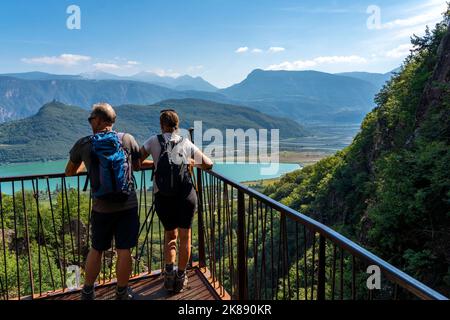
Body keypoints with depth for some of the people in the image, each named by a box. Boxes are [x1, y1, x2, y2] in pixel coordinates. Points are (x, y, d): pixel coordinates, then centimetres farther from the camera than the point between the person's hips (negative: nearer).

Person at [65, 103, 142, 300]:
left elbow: (69, 172, 13)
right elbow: (137, 166, 10)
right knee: (124, 251, 9)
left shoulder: (83, 144, -1)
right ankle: (122, 293, 23)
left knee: (96, 250, 18)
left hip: (101, 208, 1)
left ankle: (87, 292, 33)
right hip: (127, 205, -1)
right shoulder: (127, 139, -2)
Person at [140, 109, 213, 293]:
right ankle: (180, 278, 21)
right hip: (186, 195, 0)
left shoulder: (154, 141, 5)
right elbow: (208, 164, 8)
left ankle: (169, 271, 8)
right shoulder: (187, 143, 7)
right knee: (184, 237, 16)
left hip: (163, 197, 1)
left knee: (170, 235, 22)